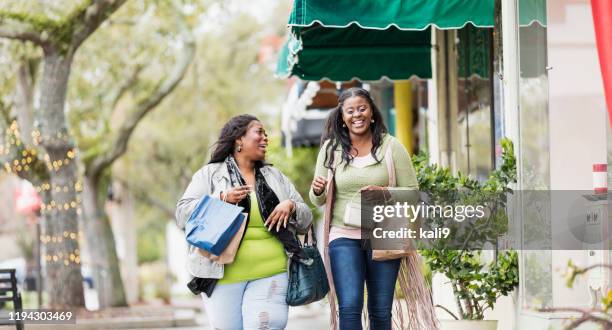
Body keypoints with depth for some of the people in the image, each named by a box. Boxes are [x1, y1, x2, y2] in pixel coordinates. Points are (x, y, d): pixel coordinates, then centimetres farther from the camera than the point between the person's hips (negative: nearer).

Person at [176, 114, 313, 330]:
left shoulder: (275, 177, 18)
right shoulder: (210, 174, 6)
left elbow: (305, 221, 19)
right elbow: (183, 215, -2)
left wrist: (291, 206, -4)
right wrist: (221, 199, -15)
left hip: (270, 274, 2)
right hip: (223, 276, -2)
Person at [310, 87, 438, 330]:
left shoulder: (391, 146, 1)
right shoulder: (331, 149, 4)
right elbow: (318, 201, 9)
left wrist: (384, 193, -17)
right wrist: (317, 191, -15)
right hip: (344, 237, 0)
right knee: (350, 307, -14)